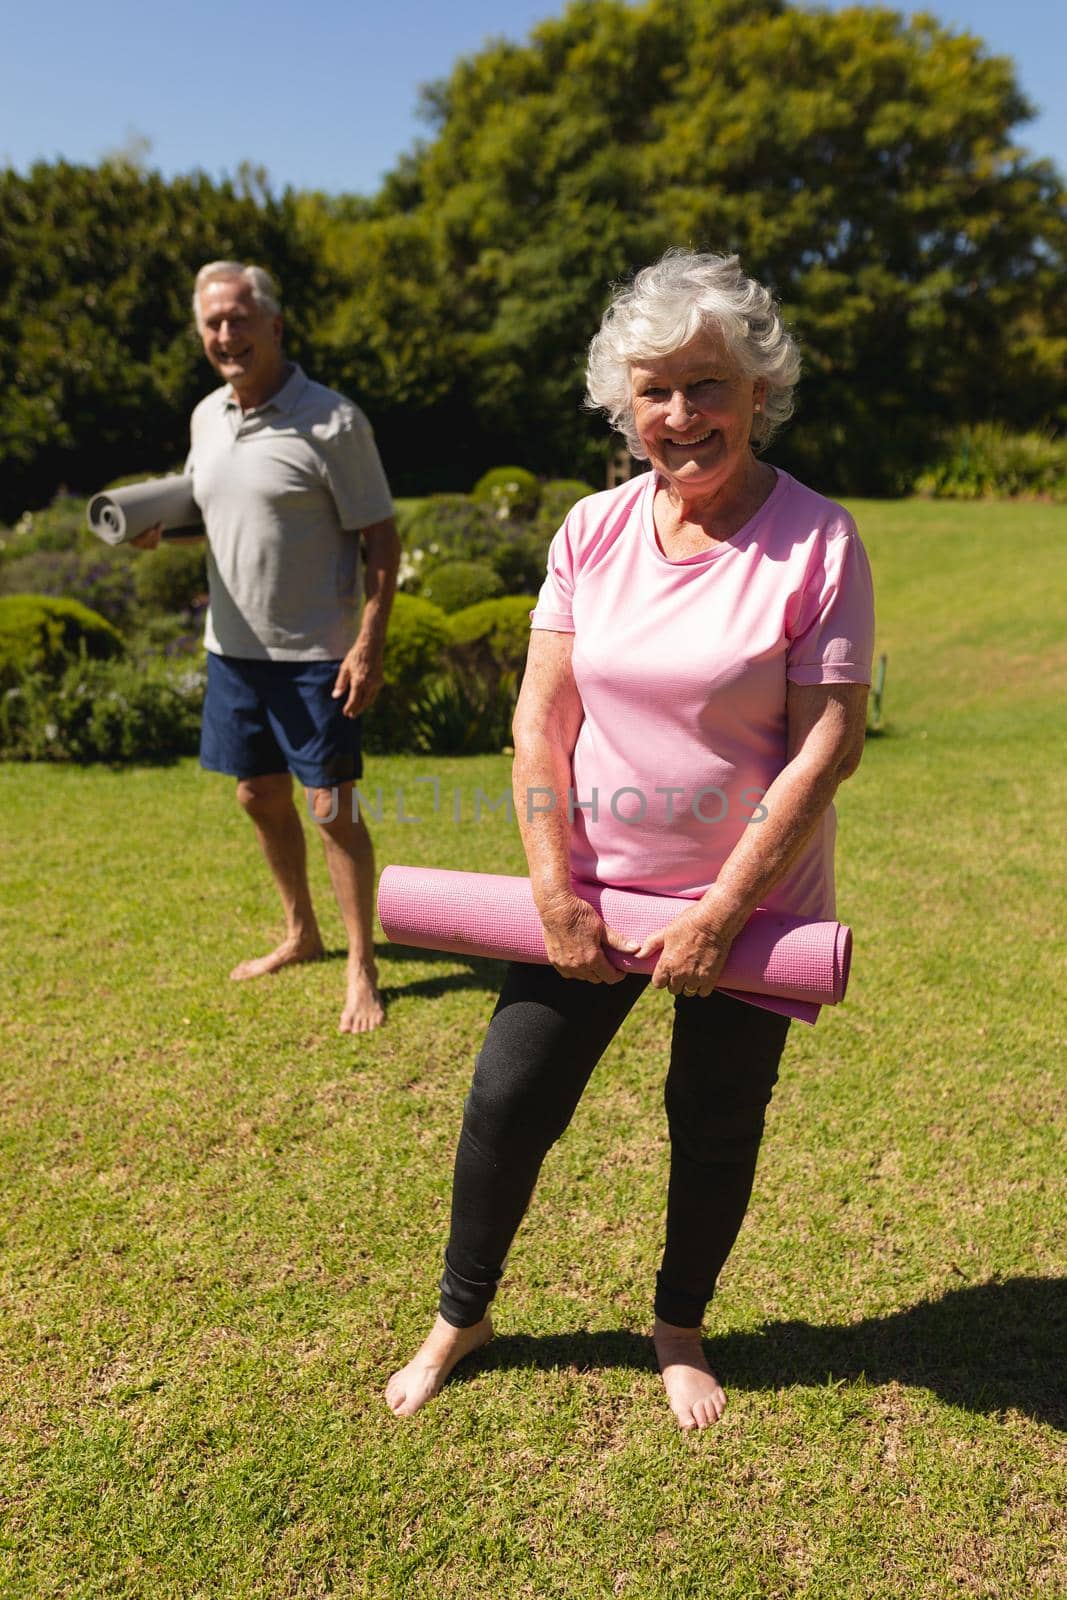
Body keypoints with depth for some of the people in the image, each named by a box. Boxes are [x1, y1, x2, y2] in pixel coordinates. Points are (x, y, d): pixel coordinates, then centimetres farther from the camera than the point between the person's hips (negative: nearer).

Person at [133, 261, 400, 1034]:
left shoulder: (331, 420, -13)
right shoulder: (206, 416, 8)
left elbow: (381, 541, -13)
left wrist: (370, 645, -21)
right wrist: (155, 522, 1)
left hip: (316, 654, -7)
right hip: (234, 647, 7)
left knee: (333, 810, -3)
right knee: (261, 796, 16)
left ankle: (363, 971, 12)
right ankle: (301, 934, 37)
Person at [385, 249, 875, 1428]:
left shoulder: (817, 540, -12)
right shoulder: (594, 530, -2)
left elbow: (828, 745, -15)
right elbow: (541, 720, -2)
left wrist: (720, 914, -16)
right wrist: (554, 889, -9)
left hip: (750, 901, -2)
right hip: (593, 888, 3)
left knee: (714, 1131, 13)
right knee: (508, 1099, 7)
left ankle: (679, 1329, 42)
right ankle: (460, 1315, 34)